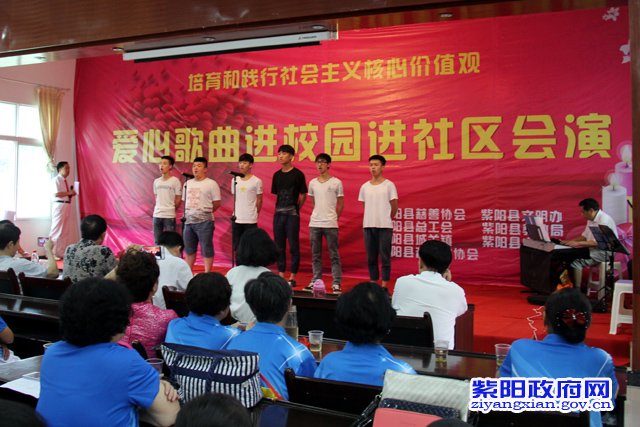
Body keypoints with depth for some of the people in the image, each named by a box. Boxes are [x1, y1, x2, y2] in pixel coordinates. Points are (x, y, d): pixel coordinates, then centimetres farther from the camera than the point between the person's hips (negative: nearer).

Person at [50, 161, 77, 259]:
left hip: (67, 206, 9)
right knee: (57, 230, -6)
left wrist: (71, 193, 5)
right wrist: (69, 193, -14)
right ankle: (53, 253, -2)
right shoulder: (56, 179, -9)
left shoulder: (65, 181, 18)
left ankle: (63, 253, 16)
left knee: (66, 231, 10)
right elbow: (56, 194, -20)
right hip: (59, 206, -9)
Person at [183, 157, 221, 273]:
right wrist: (187, 214, 9)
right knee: (189, 249, 14)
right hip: (189, 221, 6)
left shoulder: (211, 184, -5)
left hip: (204, 222, -6)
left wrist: (205, 212, 2)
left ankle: (207, 274, 7)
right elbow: (184, 201, 19)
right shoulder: (188, 183, 12)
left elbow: (217, 203, -5)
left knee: (206, 249, 0)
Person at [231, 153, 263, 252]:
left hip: (251, 220, -4)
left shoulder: (257, 181, -6)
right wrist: (236, 212, 13)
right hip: (236, 219, 4)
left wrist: (254, 214, 8)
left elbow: (259, 200, 1)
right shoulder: (235, 180, 6)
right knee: (237, 247, 10)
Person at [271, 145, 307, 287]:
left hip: (292, 215, -5)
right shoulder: (277, 175, 10)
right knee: (279, 246, 8)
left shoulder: (297, 174, -5)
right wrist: (280, 207, 9)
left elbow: (303, 195, -1)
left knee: (293, 246, -2)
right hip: (278, 213, 6)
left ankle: (292, 277, 3)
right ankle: (281, 274, 17)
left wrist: (295, 209, 4)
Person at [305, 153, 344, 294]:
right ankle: (315, 281, 18)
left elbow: (341, 204, 4)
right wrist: (318, 215, 13)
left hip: (330, 224, -4)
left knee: (334, 255, 0)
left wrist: (333, 218, 5)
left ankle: (336, 284, 3)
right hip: (314, 223, 4)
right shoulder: (312, 183, 9)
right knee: (315, 255, 10)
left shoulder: (336, 183, -2)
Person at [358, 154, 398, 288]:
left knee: (385, 257, 0)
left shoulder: (389, 185, -3)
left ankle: (384, 286, 5)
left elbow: (394, 207, 1)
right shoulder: (364, 187, 9)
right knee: (371, 257, 8)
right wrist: (371, 220, 12)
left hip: (384, 227, -4)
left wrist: (387, 220, 8)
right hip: (368, 226, 4)